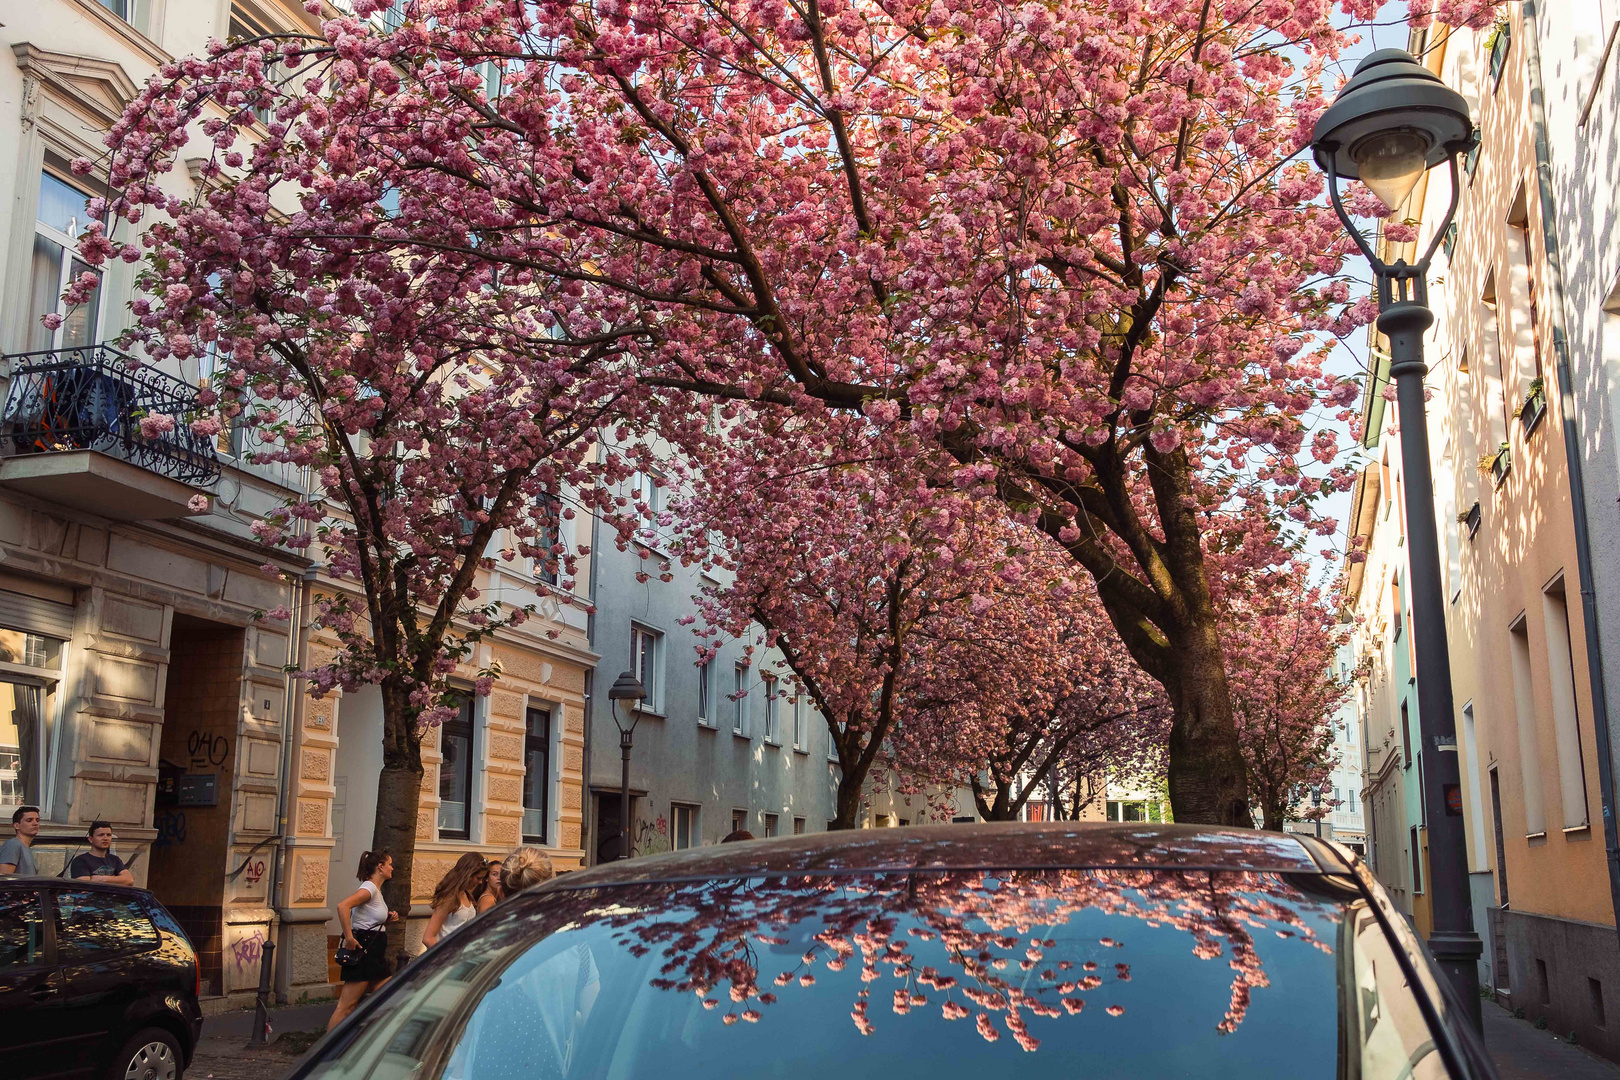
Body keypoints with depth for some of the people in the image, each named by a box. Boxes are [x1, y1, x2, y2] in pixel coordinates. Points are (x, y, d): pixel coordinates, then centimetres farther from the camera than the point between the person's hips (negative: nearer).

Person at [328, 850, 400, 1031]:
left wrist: (388, 919, 10)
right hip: (363, 950, -10)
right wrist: (349, 938, -25)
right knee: (346, 1006, -8)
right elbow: (342, 906, -28)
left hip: (374, 955, 10)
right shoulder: (370, 888, -12)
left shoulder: (377, 890, 17)